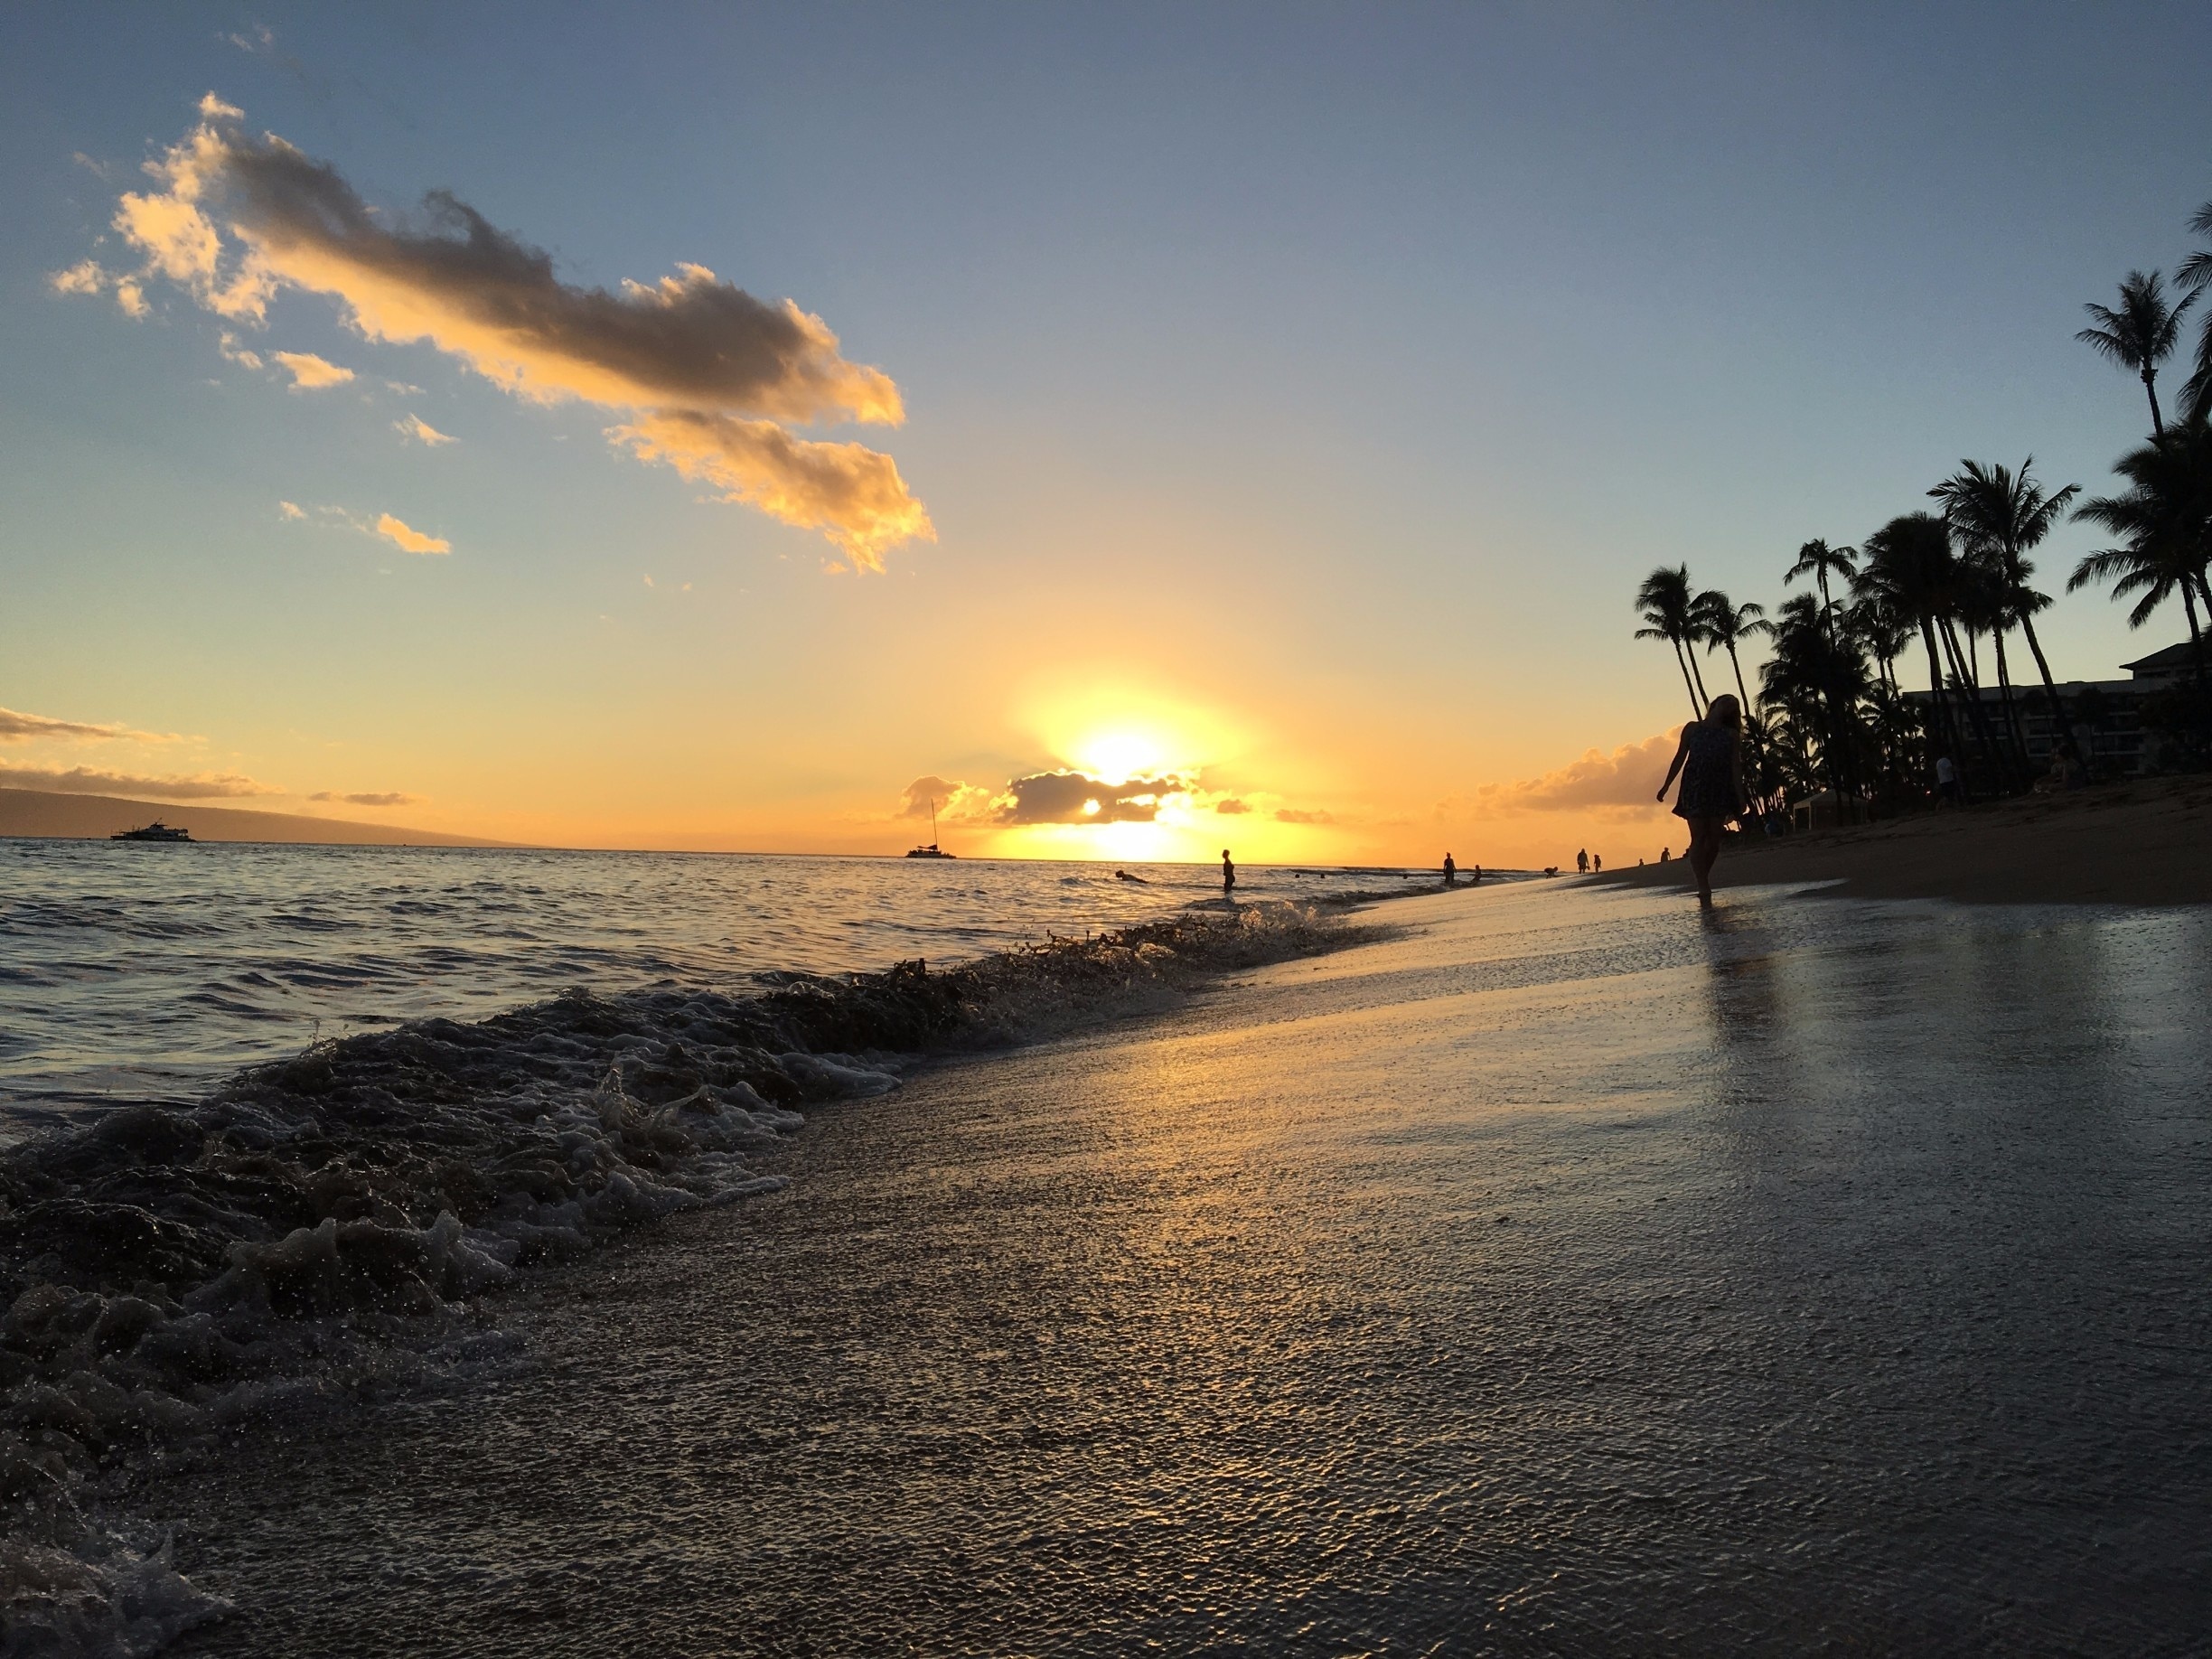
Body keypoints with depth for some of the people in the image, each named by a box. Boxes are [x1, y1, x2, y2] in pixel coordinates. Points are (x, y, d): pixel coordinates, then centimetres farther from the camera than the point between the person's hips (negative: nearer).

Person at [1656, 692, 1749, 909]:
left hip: (1720, 789, 2)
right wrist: (1666, 786, 6)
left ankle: (1704, 880, 17)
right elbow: (1680, 758, 11)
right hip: (1694, 787, -1)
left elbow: (1735, 765, 4)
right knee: (1699, 837, -9)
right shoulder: (1692, 728, 11)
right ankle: (1704, 891, -14)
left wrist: (1740, 795, -6)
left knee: (1714, 837, -1)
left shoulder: (1732, 735, 12)